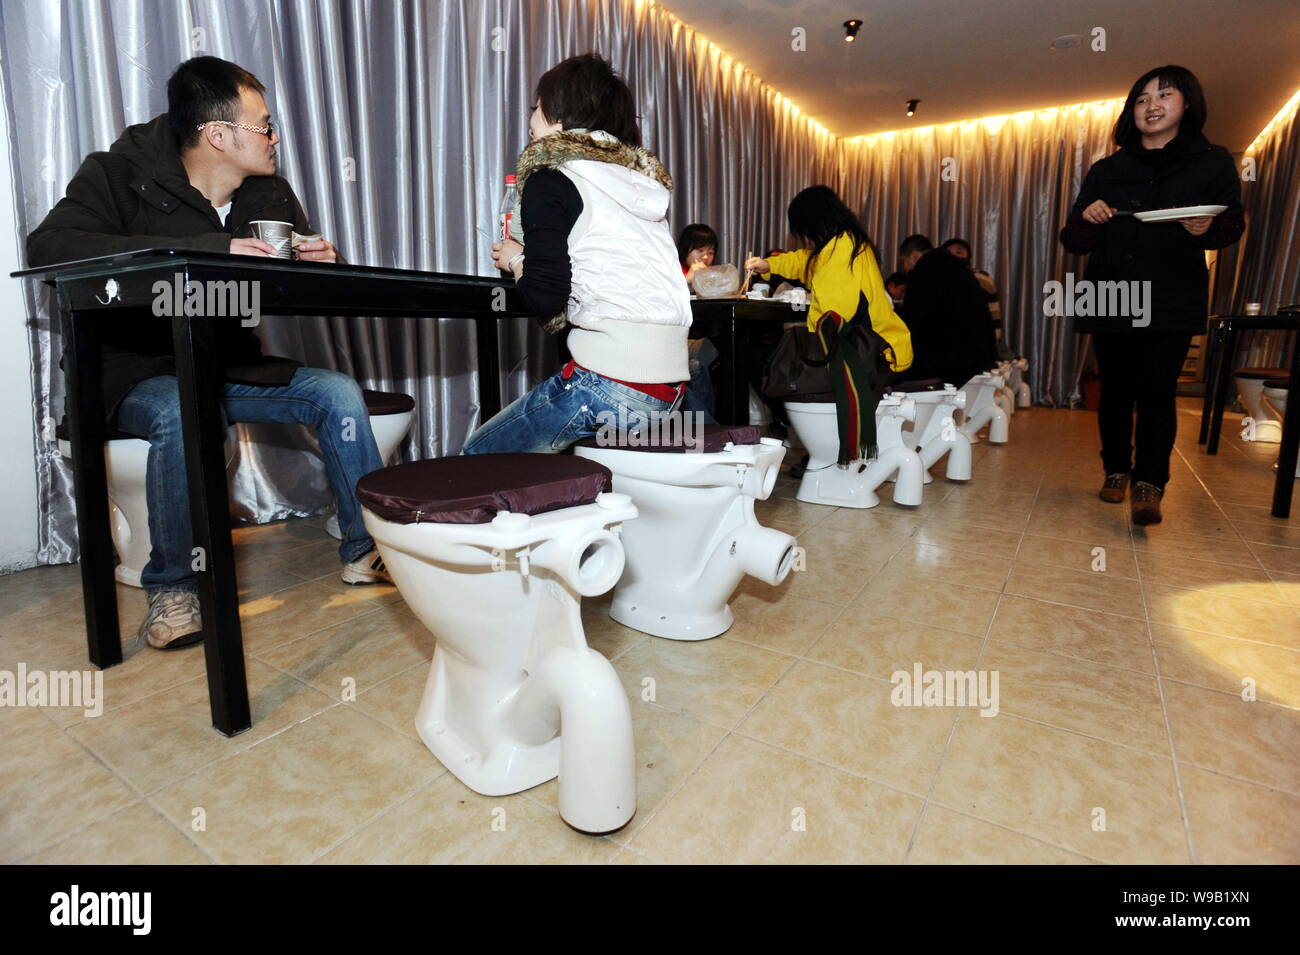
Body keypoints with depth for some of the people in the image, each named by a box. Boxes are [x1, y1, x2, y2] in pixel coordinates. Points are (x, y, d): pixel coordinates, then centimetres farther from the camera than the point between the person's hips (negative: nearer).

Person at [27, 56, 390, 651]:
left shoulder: (270, 194, 6)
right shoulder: (123, 177, -10)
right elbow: (49, 247, -26)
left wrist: (322, 264, -13)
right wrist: (200, 250, -35)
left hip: (231, 368, 5)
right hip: (139, 373, -4)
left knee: (338, 392, -15)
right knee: (182, 413, -36)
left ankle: (366, 550, -6)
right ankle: (171, 588, -16)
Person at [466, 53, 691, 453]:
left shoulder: (551, 180, -3)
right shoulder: (641, 177, 19)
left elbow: (544, 296, -10)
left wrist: (515, 260, 11)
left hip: (608, 380, -8)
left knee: (479, 456, 8)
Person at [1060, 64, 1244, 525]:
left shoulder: (1213, 163, 9)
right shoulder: (1106, 171, 12)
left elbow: (1233, 224, 8)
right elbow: (1074, 242, 10)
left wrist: (1208, 228, -16)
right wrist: (1086, 219, -13)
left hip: (1172, 302, -2)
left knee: (1157, 391, -11)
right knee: (1115, 389, 6)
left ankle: (1149, 486, -7)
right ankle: (1116, 470, 21)